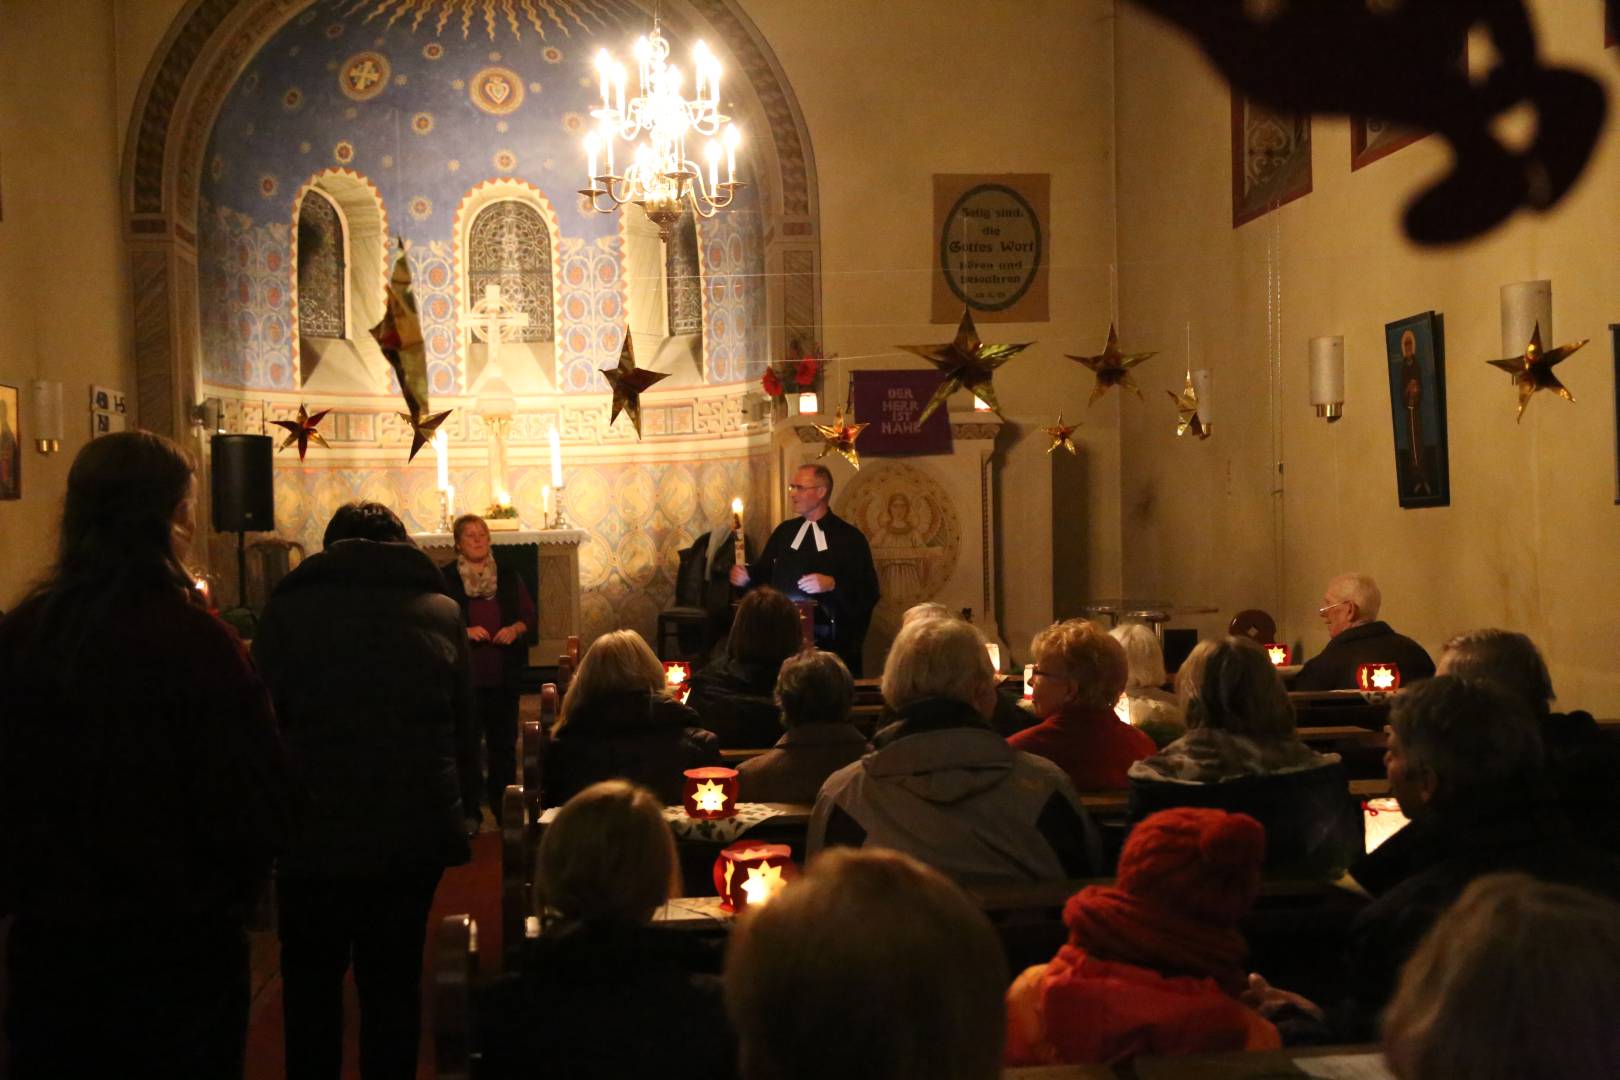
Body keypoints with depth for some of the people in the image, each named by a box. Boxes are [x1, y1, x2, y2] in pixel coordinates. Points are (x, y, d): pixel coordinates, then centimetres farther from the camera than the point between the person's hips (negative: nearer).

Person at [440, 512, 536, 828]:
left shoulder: (509, 578, 9)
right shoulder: (445, 579, -1)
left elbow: (530, 616, 11)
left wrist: (515, 629, -9)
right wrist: (465, 631, -19)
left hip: (504, 674, 3)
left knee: (504, 742, 9)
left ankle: (503, 806, 21)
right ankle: (468, 810, 11)